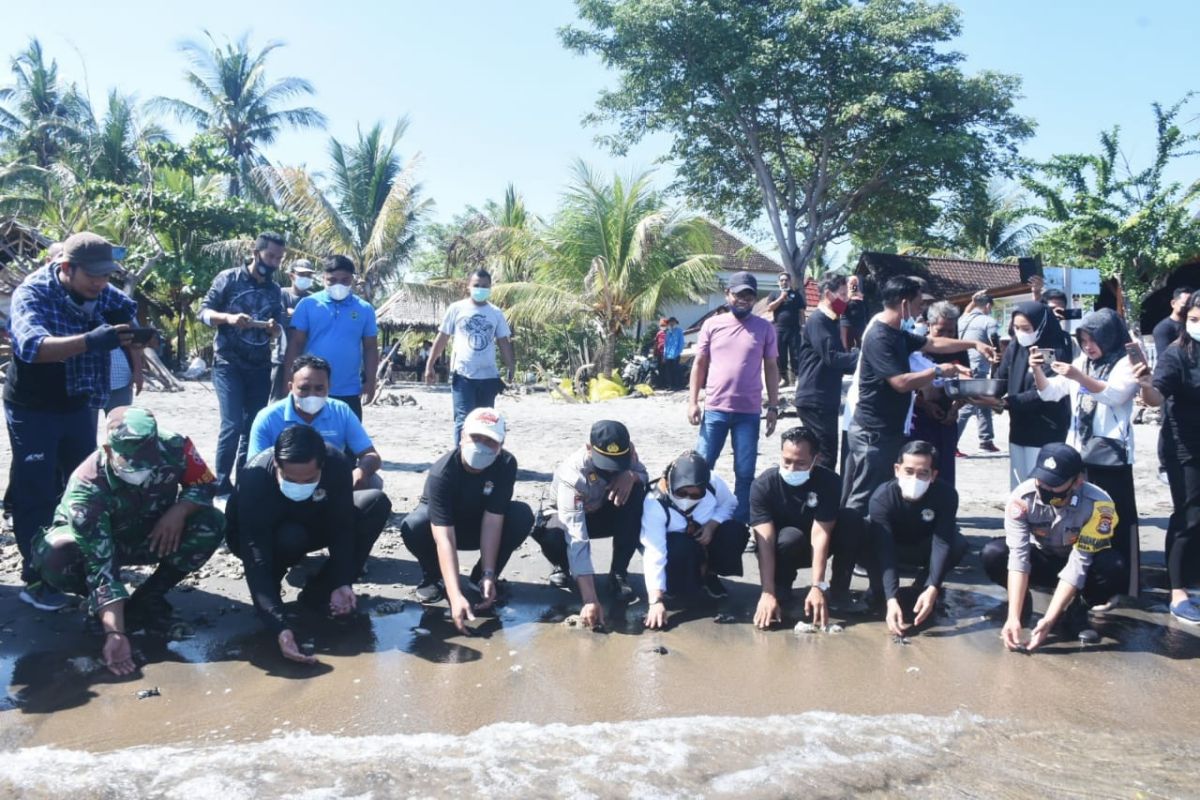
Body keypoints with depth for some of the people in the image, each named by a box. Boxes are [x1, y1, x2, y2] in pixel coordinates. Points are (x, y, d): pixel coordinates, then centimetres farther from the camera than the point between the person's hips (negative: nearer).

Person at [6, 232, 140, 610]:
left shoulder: (100, 292, -7)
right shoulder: (32, 294, -23)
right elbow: (32, 346, -39)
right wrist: (90, 341, -55)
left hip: (78, 405, 6)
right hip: (33, 411, -6)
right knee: (36, 493, -3)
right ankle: (35, 579, 6)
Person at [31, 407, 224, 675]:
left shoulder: (173, 447, -30)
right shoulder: (87, 489, -36)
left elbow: (205, 485, -10)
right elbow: (101, 567, -38)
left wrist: (178, 511, -31)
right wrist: (115, 633, -45)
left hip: (155, 537, 2)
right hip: (98, 543, -2)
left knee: (211, 524, -25)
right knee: (54, 559, -34)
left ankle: (148, 597, -6)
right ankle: (104, 606, -2)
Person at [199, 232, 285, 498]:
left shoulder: (275, 290, 11)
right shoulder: (229, 278, -2)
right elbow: (204, 311, -4)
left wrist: (273, 328, -9)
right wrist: (228, 318, -23)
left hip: (260, 367, 5)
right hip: (228, 364, -5)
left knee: (253, 426, 7)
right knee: (233, 424, -13)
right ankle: (221, 486, -1)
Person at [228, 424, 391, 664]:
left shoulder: (336, 464, -29)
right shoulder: (254, 479, -38)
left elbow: (342, 527, -21)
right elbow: (256, 563, -42)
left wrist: (341, 582, -34)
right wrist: (280, 627, -52)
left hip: (310, 523, 4)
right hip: (262, 538, -4)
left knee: (377, 503, -20)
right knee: (290, 538, -39)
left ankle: (318, 592, -14)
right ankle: (269, 589, -6)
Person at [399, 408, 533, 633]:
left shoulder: (506, 464, -26)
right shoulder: (442, 473, -35)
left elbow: (492, 521, -27)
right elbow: (445, 538, -42)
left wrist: (488, 575, -34)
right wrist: (456, 596, -50)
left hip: (477, 527, 3)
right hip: (443, 526, -2)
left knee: (523, 515, -27)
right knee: (413, 527, -36)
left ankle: (481, 577, -4)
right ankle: (433, 577, -3)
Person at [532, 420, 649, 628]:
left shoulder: (626, 451, -25)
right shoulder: (572, 474, -39)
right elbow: (577, 540, -44)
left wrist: (631, 475, -34)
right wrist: (590, 601, -50)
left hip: (606, 512, 4)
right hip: (571, 517, -4)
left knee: (636, 491, -28)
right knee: (552, 537, -39)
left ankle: (619, 572, -12)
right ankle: (562, 566, 1)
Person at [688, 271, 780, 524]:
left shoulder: (765, 328, 3)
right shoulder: (712, 325, 3)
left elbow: (771, 368, 7)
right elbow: (699, 364, 6)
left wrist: (773, 407, 2)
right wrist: (692, 401, -1)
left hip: (749, 412, 0)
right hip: (715, 409, 0)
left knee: (745, 473, 5)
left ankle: (741, 524, 17)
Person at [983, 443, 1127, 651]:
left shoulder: (1098, 505, -32)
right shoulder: (1022, 497, -29)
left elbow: (1077, 566, -32)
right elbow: (1018, 557, -30)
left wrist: (1049, 619, -36)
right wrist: (1014, 616, -37)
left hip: (1085, 560, -1)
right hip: (1042, 558, 1)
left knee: (1115, 570, -34)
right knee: (993, 554, -28)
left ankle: (1076, 611, -4)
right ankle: (1023, 603, 2)